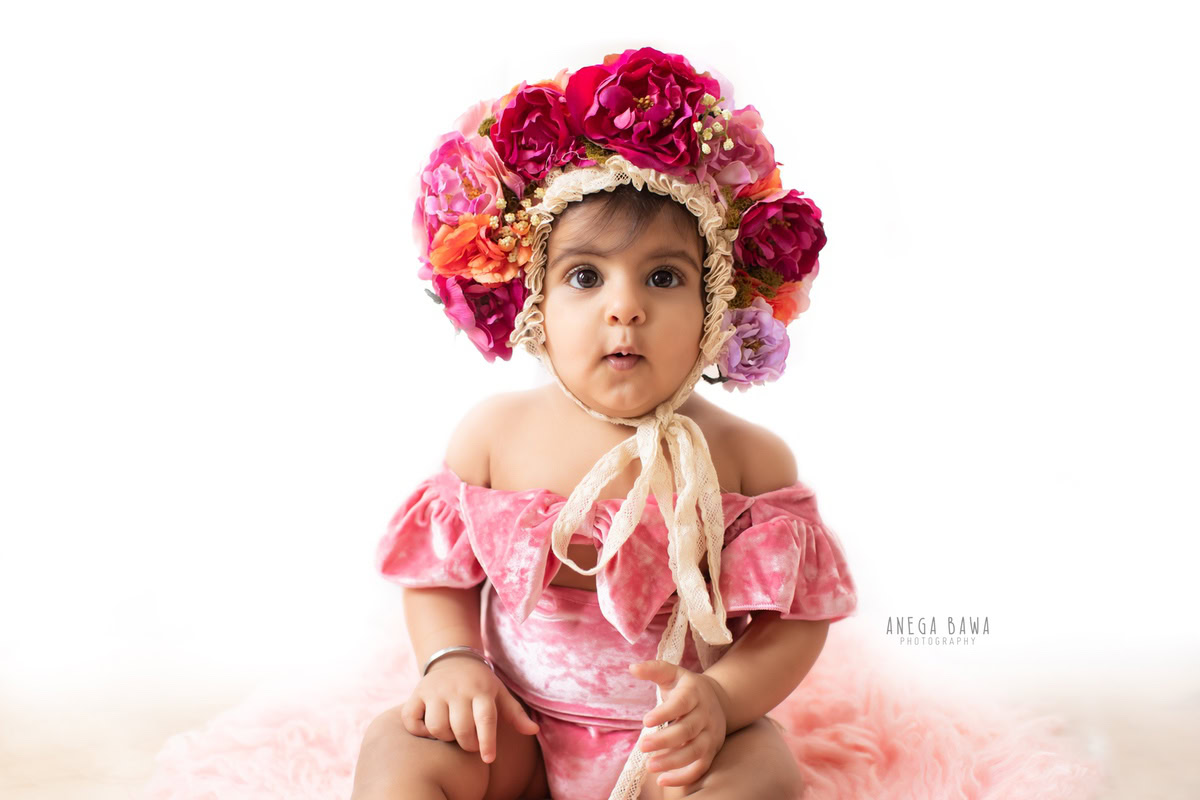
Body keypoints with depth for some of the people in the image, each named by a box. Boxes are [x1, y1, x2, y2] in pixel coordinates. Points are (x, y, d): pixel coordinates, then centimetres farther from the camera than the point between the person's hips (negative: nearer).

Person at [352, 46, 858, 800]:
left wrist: (722, 697, -25)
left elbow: (794, 619, -9)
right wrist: (453, 661, -12)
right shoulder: (493, 435, -4)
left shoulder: (747, 457, -11)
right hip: (516, 732, 2)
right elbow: (440, 573, 6)